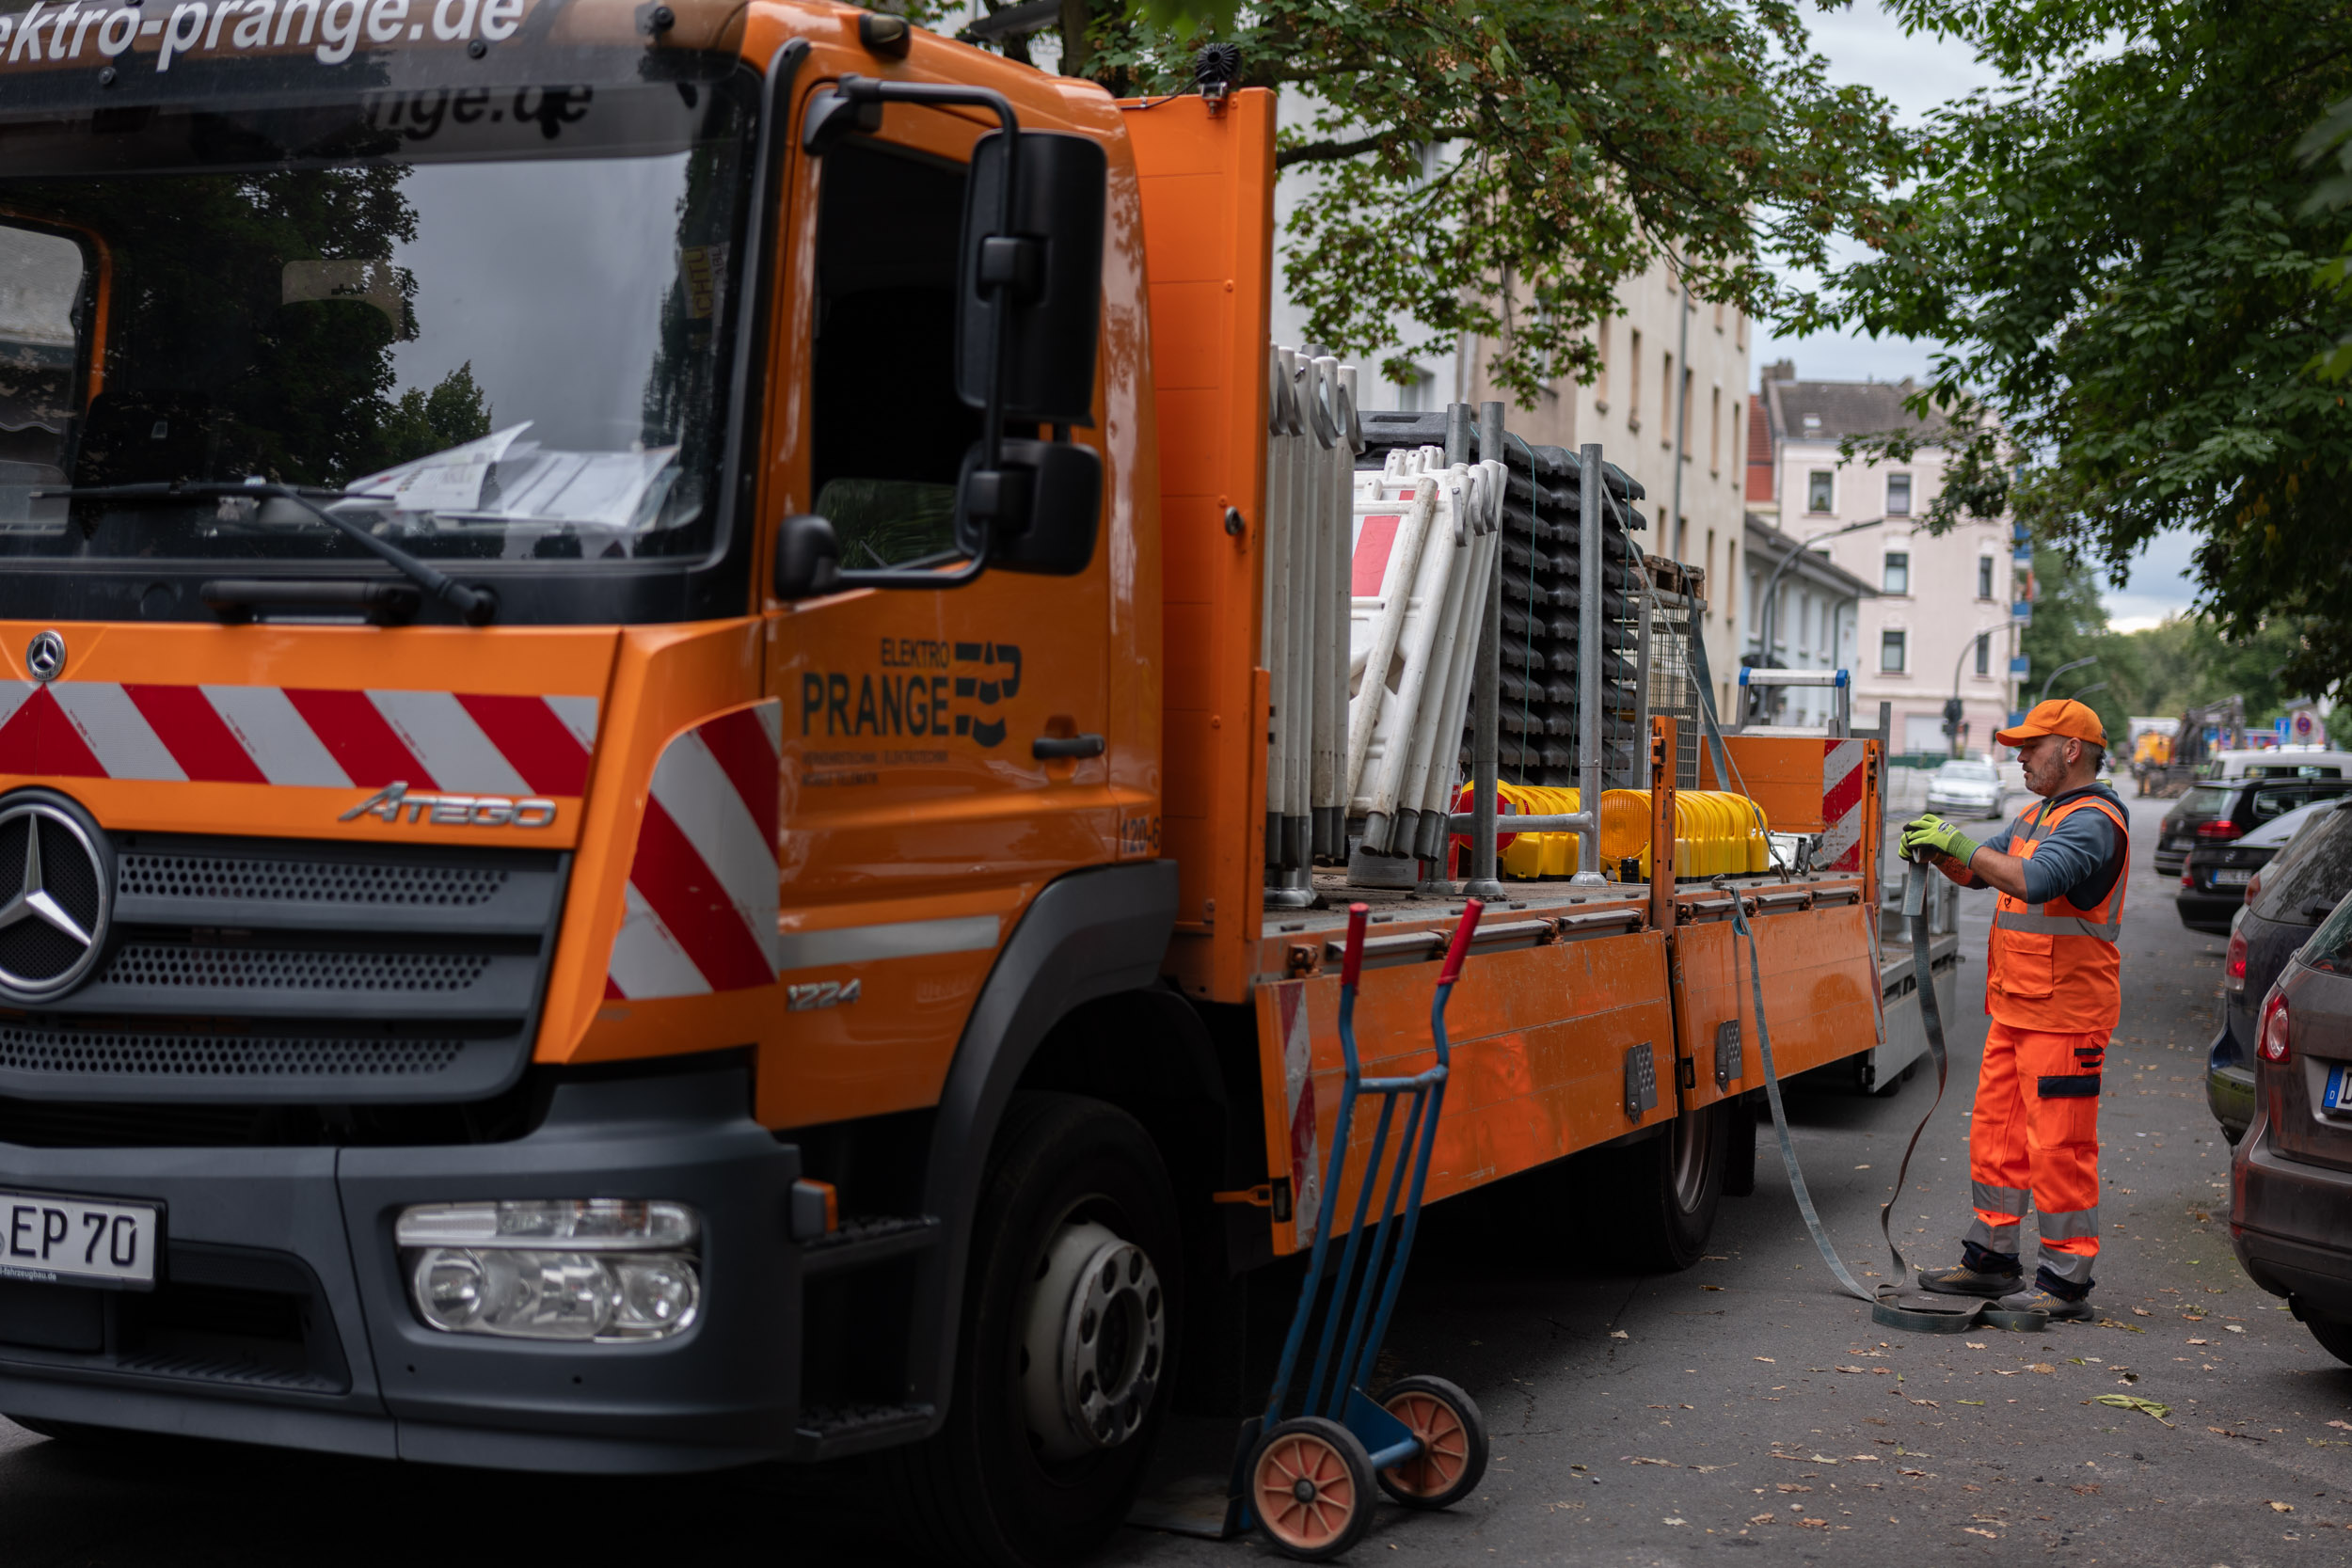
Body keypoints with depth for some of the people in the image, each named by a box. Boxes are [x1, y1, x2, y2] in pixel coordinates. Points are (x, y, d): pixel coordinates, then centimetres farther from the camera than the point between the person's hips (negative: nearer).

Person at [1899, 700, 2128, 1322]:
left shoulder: (2091, 821, -15)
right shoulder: (2041, 816, 18)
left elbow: (2034, 881, -31)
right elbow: (1978, 872, 21)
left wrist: (1959, 843, -27)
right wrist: (1939, 847, 1)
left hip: (2064, 1014, -10)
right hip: (2016, 1009, 10)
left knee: (2058, 1144, -6)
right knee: (1997, 1132, 14)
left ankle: (2066, 1282, 0)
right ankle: (1992, 1259, 23)